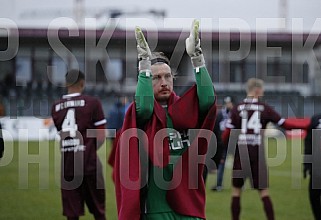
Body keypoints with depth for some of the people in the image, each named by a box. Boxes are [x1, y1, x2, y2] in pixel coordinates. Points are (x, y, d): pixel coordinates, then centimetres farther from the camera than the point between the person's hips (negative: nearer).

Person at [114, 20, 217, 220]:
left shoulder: (186, 109, 10)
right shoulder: (140, 114, 2)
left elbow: (207, 99, -10)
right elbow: (144, 107, -22)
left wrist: (197, 57, -19)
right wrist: (145, 63, -26)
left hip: (188, 202, 3)